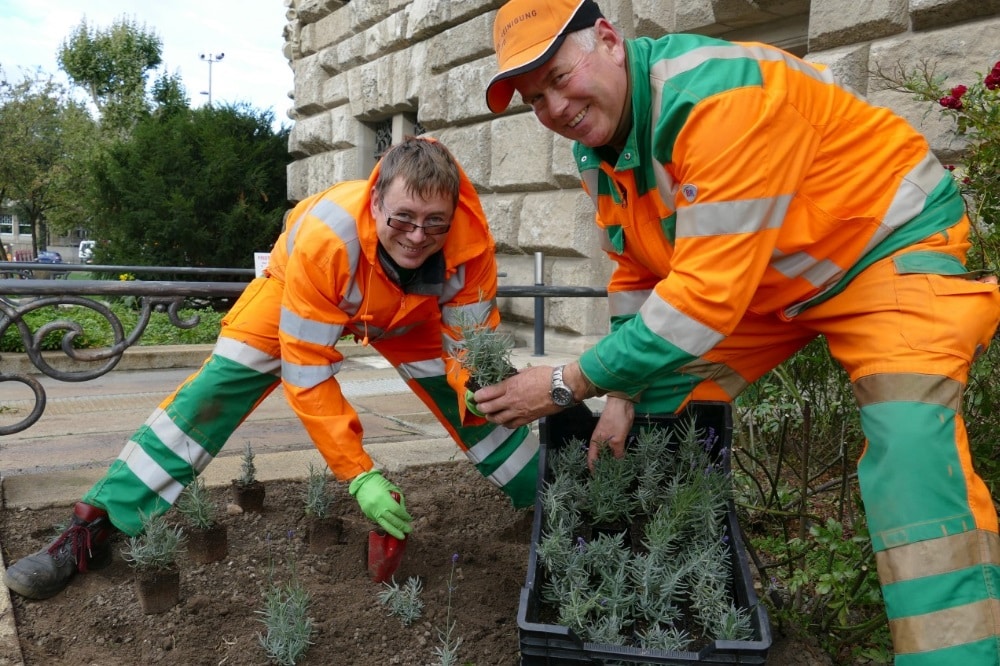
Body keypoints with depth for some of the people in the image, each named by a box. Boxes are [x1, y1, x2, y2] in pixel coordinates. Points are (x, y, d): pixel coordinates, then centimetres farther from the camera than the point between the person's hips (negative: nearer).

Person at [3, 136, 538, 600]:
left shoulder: (470, 243, -35)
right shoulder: (325, 237, -43)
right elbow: (307, 372, -37)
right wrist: (358, 474, -39)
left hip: (409, 314, 2)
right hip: (300, 294, -2)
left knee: (475, 403, -4)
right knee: (214, 392, -15)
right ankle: (94, 528, -3)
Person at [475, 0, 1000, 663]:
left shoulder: (719, 92, -33)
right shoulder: (595, 145, -6)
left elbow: (710, 290, -37)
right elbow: (639, 275, 3)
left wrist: (571, 383, -32)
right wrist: (625, 391, -1)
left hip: (890, 245, -7)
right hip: (765, 282, 7)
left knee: (912, 447, -27)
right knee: (653, 414, 5)